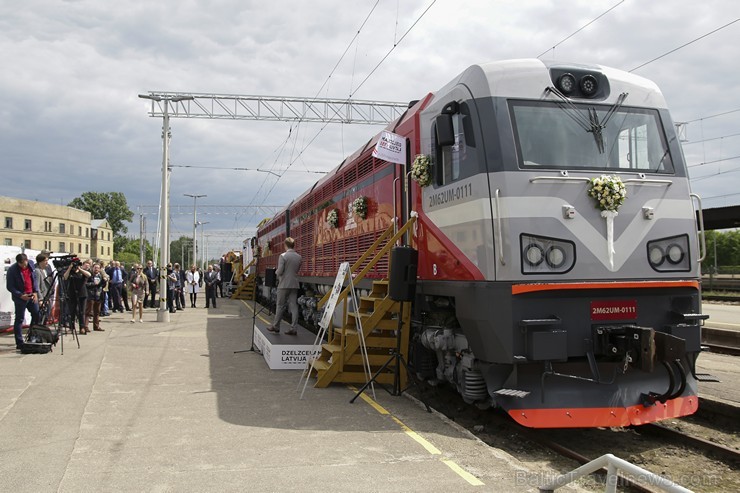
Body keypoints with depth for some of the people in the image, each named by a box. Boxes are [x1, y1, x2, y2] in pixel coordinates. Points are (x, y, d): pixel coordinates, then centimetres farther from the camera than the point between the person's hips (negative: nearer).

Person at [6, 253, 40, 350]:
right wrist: (20, 295, -18)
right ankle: (19, 343, 3)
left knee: (37, 316, 10)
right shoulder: (12, 270, -14)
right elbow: (9, 287, -10)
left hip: (32, 296, 6)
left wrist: (35, 292, 0)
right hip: (20, 298, -6)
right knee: (19, 319, 0)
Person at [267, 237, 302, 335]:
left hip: (284, 284, -4)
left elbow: (279, 271, -14)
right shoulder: (299, 257, 5)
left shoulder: (283, 256, -12)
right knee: (294, 306, 4)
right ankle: (294, 329, 3)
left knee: (280, 306, 6)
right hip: (294, 284, 4)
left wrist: (276, 272, 7)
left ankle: (276, 327, 16)